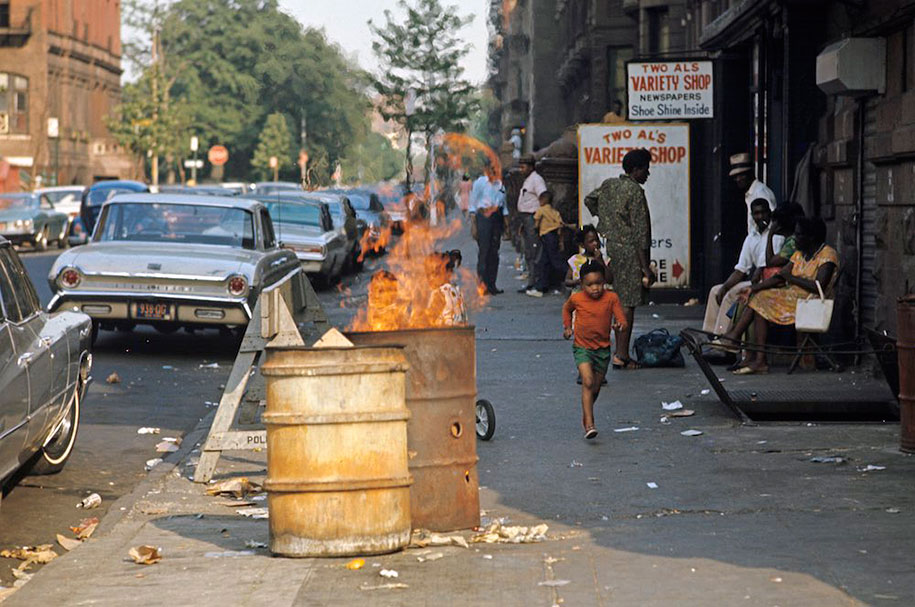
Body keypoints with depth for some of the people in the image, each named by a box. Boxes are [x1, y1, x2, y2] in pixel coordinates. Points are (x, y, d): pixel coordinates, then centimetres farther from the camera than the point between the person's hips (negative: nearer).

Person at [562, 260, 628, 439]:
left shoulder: (611, 298, -9)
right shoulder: (576, 299, -8)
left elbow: (622, 320, -12)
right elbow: (566, 309, 15)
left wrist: (620, 324, -34)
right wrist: (567, 327, 6)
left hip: (603, 349, 2)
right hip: (582, 348, -2)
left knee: (596, 387, 14)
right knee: (588, 382, -21)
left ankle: (586, 416, 41)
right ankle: (589, 424, -24)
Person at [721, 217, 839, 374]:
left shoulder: (827, 255, -9)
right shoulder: (800, 254, 17)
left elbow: (818, 287, -21)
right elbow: (779, 278, 10)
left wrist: (790, 277, -12)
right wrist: (756, 287, -6)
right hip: (792, 297, 8)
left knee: (762, 299, -19)